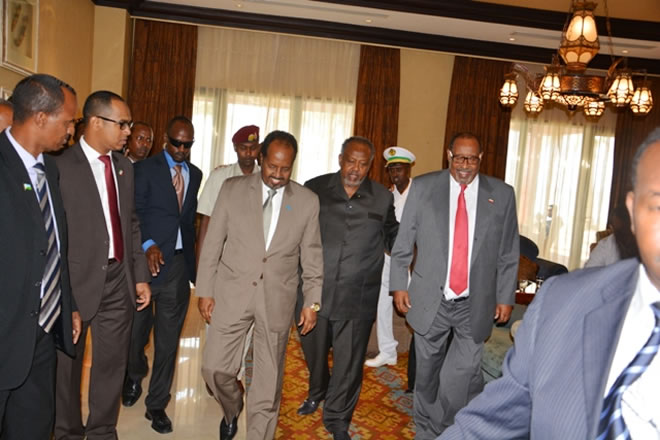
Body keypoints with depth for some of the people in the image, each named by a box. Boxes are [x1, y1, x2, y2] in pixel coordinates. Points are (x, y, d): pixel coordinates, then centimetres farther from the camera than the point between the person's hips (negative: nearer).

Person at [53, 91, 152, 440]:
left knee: (112, 363, 15)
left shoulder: (124, 166, 9)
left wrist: (140, 275, 10)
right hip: (77, 281, -5)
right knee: (68, 363, 14)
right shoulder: (61, 165, -12)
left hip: (119, 279, 5)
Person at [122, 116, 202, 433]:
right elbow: (135, 212, -7)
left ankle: (156, 404, 23)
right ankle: (134, 378, 45)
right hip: (147, 260, -3)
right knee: (135, 331, 12)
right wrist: (148, 244, -22)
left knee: (168, 339, 8)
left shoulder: (195, 174, 11)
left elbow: (191, 216, 10)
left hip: (179, 264, 3)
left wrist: (192, 257, 4)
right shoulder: (145, 169, -1)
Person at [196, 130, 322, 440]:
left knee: (269, 380, 8)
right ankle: (232, 409, 38)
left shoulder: (307, 201, 0)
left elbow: (312, 256, 4)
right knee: (214, 368, 5)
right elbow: (213, 244, 2)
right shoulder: (233, 189, 0)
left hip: (277, 299, 0)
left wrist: (312, 301, 1)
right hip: (232, 293, 1)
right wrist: (205, 290, 0)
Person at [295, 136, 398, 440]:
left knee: (348, 361, 7)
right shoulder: (315, 189, -1)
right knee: (314, 351, 20)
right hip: (314, 291, 1)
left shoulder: (383, 198, 0)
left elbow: (393, 236, 13)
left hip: (357, 299, -1)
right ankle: (317, 393, 50)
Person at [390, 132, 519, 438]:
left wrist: (506, 297, 3)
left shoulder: (502, 194, 1)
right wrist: (399, 285, 0)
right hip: (430, 300, 1)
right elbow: (403, 243, 3)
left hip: (476, 306, 0)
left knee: (464, 378, -4)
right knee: (427, 374, 15)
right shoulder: (422, 187, 0)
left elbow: (509, 253, 5)